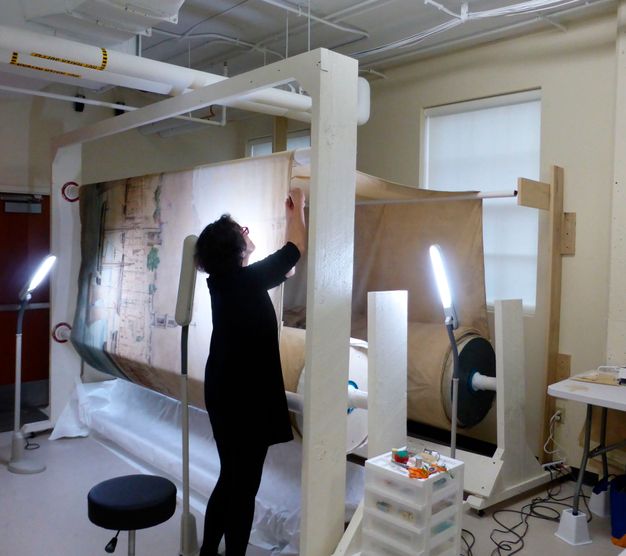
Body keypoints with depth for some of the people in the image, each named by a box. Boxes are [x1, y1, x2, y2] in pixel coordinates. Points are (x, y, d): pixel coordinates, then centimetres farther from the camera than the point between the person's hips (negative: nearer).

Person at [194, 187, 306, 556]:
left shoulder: (223, 281, 5)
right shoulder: (247, 280, -18)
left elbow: (283, 265, 16)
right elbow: (297, 248, -7)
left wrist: (290, 215, 21)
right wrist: (298, 208, 9)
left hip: (222, 393, 9)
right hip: (247, 398, -9)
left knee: (229, 479, 20)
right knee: (244, 486, 5)